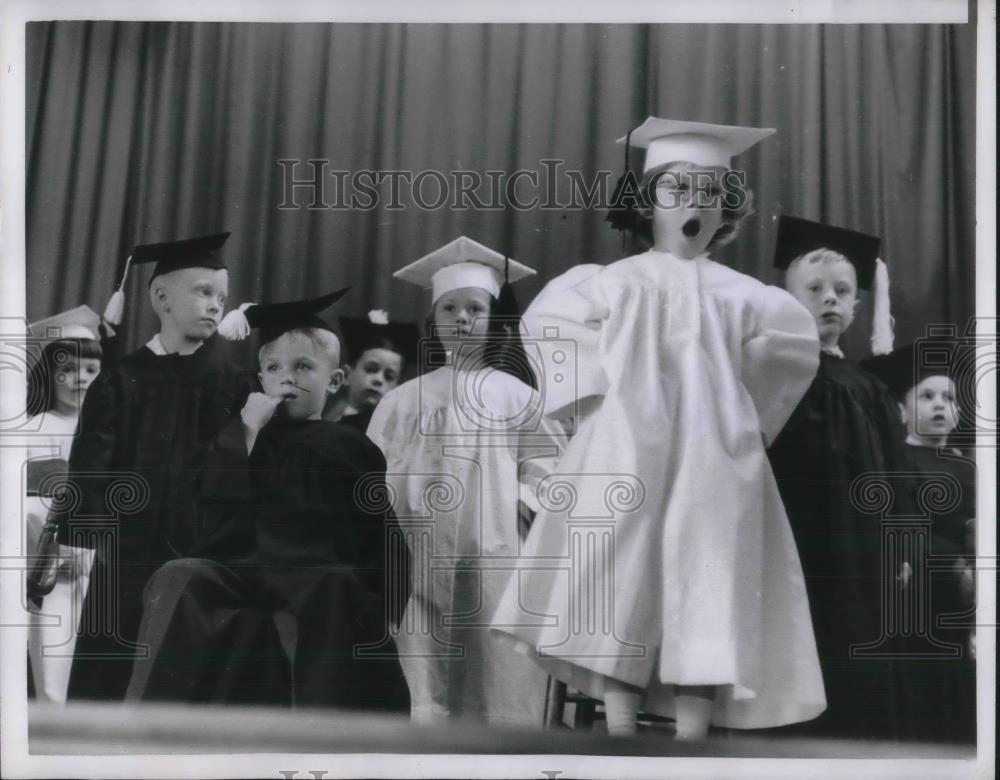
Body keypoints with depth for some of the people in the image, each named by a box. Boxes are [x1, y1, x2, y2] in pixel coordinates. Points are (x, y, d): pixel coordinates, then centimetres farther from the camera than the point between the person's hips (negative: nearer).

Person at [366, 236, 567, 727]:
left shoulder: (514, 396, 9)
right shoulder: (403, 400, 13)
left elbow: (546, 466, 5)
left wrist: (521, 499, -10)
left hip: (492, 558, -1)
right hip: (418, 558, 1)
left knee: (491, 678, -4)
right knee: (422, 682, -4)